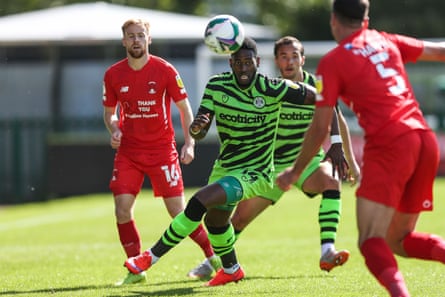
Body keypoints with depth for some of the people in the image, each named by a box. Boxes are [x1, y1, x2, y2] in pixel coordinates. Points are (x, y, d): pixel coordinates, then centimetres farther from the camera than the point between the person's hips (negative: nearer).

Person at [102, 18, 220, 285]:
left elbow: (185, 108, -1)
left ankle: (213, 258, 15)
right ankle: (136, 270, 3)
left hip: (162, 150, -3)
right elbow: (109, 112, 14)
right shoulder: (113, 75, 0)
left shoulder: (165, 70, -7)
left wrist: (189, 143, -11)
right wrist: (114, 130, -8)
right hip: (128, 151, 3)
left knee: (178, 210, -3)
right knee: (122, 210, -10)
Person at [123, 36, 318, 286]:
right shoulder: (217, 85, -8)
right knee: (215, 219, 26)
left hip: (254, 173, -7)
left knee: (198, 203, -24)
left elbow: (318, 97, -15)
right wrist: (196, 127, -32)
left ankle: (152, 257, -13)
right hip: (225, 167, 7)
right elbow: (199, 134, -7)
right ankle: (231, 269, 54)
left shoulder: (271, 88, -21)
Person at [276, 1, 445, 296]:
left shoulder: (332, 62, 2)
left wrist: (295, 171, 16)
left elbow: (321, 128, 3)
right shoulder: (386, 41, 17)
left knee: (371, 240, -12)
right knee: (399, 240, 17)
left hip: (389, 144, -6)